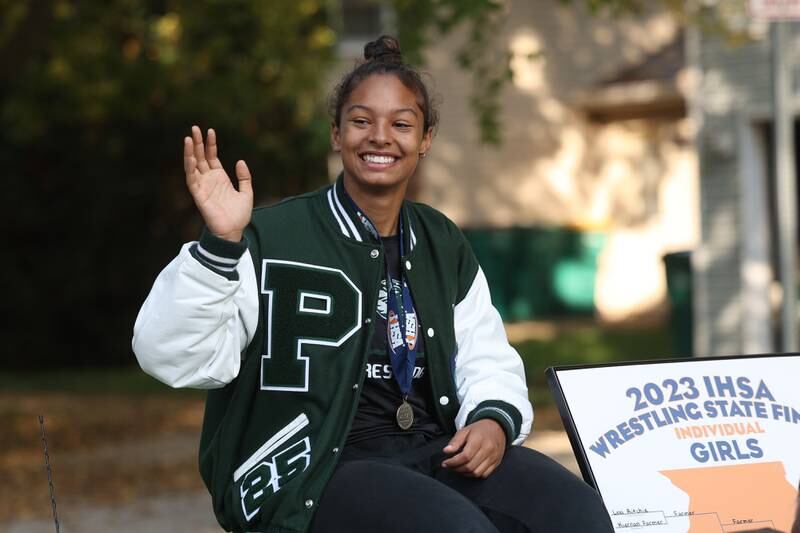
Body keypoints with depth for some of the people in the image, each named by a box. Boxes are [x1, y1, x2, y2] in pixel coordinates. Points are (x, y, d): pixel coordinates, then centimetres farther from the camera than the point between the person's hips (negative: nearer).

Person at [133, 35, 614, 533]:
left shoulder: (443, 244, 15)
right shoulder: (274, 237, -5)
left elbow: (487, 360, 20)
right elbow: (176, 358, -14)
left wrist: (494, 419, -3)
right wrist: (221, 245, -28)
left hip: (437, 451, 6)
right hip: (318, 468, -5)